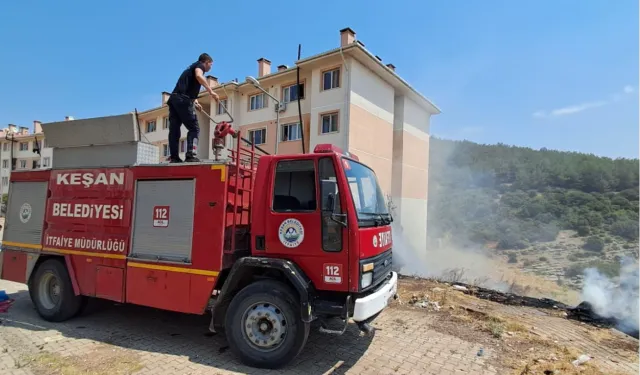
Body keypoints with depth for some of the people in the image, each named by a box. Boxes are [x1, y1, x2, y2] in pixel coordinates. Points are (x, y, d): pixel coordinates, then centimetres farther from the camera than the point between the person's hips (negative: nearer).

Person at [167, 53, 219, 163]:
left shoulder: (191, 67, 34)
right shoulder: (200, 65, 8)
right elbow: (199, 76, -17)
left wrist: (194, 102, 29)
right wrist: (211, 91, -20)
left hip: (173, 98, 8)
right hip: (183, 99, -8)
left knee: (174, 129, 4)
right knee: (194, 128, -7)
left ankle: (174, 157, 3)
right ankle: (190, 155, -18)